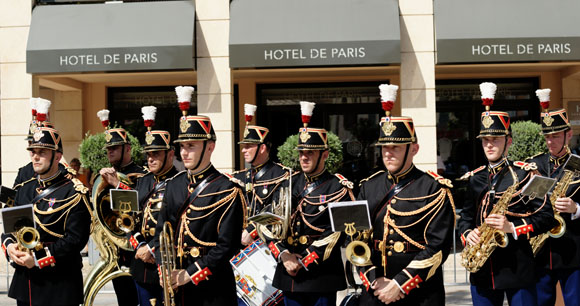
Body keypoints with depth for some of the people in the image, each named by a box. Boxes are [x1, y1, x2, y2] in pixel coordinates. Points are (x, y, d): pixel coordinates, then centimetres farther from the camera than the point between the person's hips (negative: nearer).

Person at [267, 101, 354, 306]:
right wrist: (284, 255, -9)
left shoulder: (338, 188, -4)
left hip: (322, 277, -4)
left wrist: (302, 262, -14)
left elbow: (335, 234, -12)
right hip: (288, 275, 5)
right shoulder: (289, 184, 12)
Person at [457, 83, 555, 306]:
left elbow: (546, 217, -4)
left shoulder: (525, 174, -1)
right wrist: (468, 235, -7)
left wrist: (512, 228, -17)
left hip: (518, 268, -4)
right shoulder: (473, 179, 12)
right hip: (482, 269, 4)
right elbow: (465, 217, 15)